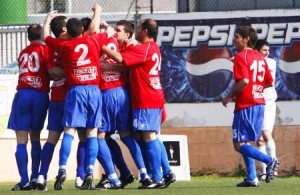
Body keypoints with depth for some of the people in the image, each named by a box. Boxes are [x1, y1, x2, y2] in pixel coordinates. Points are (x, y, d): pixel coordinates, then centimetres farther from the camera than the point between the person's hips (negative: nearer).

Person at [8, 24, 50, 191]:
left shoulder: (23, 53, 17)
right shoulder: (45, 50, 3)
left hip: (23, 95, 1)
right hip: (41, 96, -1)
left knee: (22, 140, -3)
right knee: (35, 137, 15)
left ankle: (24, 181, -15)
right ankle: (35, 178, 10)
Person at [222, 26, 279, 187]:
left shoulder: (241, 57, -11)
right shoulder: (260, 58, 14)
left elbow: (244, 81, -23)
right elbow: (269, 82, 16)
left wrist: (229, 97, -11)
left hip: (245, 105, -9)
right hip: (259, 103, 9)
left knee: (239, 145, -6)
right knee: (245, 143, 15)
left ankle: (269, 160, -22)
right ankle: (251, 178, 9)